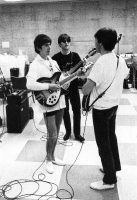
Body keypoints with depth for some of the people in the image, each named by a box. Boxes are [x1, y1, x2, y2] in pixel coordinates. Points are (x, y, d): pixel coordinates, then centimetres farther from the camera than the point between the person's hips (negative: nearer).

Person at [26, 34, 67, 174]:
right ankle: (48, 160, 20)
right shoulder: (35, 65, -12)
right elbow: (29, 84, -26)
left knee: (56, 133, 16)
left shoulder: (53, 62, 11)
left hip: (59, 101, 7)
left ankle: (52, 156, 34)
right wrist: (49, 86, -27)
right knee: (52, 135, -3)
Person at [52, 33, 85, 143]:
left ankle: (77, 133, 19)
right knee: (65, 111, 10)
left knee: (77, 109, 4)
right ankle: (68, 131, 28)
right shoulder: (56, 58, -4)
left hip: (74, 87, 1)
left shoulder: (75, 55, 1)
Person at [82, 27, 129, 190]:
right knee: (111, 136, 24)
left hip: (101, 108, -8)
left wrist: (87, 84, -4)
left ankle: (109, 180, 16)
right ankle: (114, 166, 42)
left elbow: (85, 90, -29)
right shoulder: (120, 60, 0)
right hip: (114, 104, 8)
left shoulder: (101, 63, -25)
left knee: (103, 143, 4)